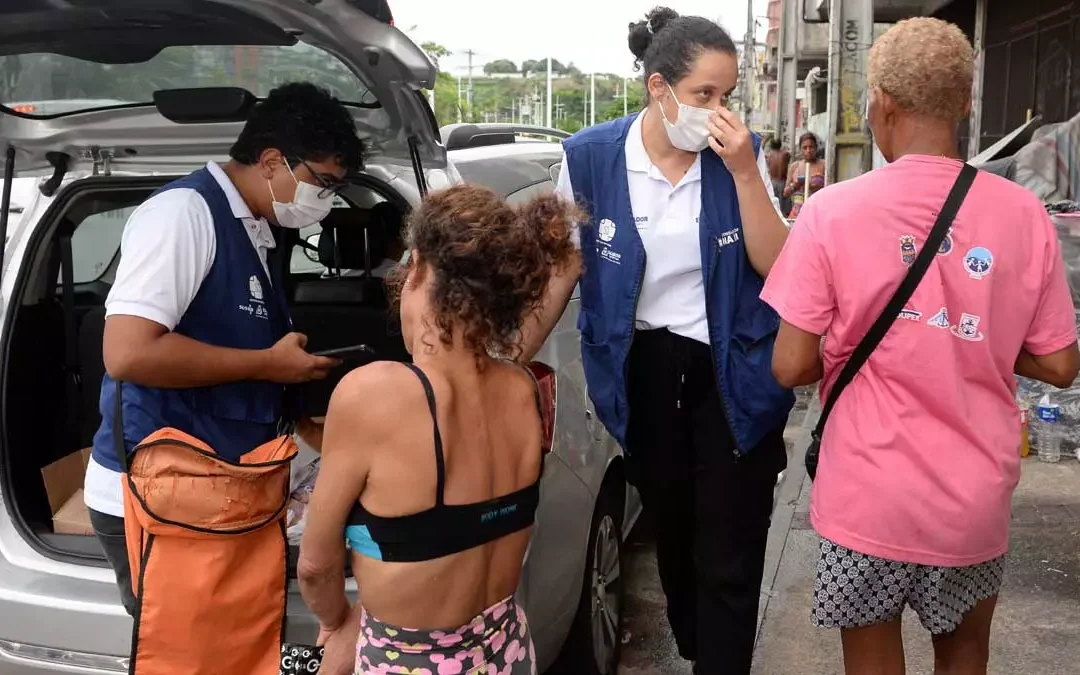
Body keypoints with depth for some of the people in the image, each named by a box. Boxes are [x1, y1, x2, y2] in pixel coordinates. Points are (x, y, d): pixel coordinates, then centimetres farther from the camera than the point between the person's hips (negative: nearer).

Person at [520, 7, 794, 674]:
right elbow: (561, 270, 0)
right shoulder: (590, 157, -9)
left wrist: (743, 172, -22)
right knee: (673, 535, 22)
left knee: (728, 559, 3)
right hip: (644, 374, 2)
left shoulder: (742, 152, -8)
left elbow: (776, 266, -11)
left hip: (732, 375, -1)